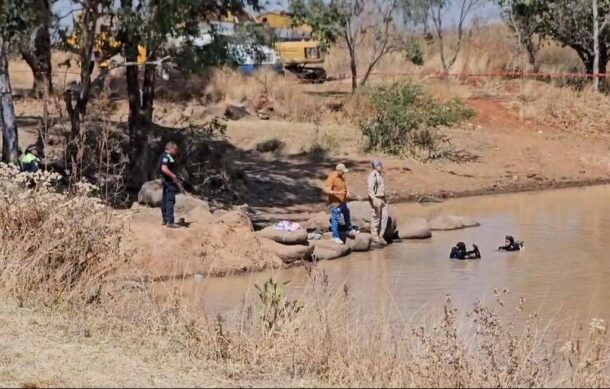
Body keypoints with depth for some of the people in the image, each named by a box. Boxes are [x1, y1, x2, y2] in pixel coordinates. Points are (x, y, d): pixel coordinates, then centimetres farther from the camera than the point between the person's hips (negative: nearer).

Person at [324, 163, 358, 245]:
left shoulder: (341, 176, 2)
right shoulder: (332, 177, -24)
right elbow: (326, 190, -29)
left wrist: (347, 191, 0)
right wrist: (338, 192, -37)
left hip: (342, 201, 10)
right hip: (335, 202, -10)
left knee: (346, 214, 26)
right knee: (335, 219, -1)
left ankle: (350, 230, 47)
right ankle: (335, 237, 10)